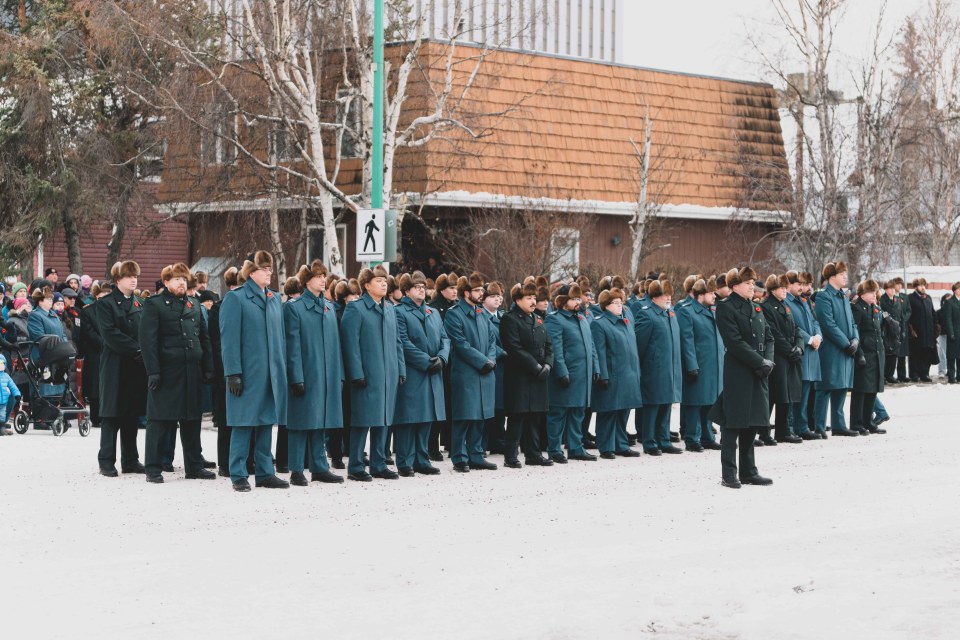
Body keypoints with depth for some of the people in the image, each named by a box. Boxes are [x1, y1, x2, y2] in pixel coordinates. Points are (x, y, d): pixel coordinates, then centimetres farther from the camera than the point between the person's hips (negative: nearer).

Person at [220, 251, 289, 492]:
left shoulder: (275, 298, 14)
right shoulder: (235, 298, -5)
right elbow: (229, 339, -10)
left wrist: (283, 369, 11)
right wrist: (233, 373, -15)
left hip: (272, 372, 6)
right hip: (248, 372, -6)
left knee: (266, 422, 9)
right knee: (244, 423, -3)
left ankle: (265, 473, 16)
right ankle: (238, 475, 3)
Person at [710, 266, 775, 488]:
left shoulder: (756, 308, 15)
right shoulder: (725, 308, -8)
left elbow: (768, 337, 13)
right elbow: (735, 342, -16)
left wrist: (768, 361, -5)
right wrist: (760, 362, -17)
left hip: (758, 373, 7)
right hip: (737, 373, -7)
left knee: (751, 424, 11)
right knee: (733, 424, -3)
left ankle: (748, 471, 17)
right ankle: (729, 474, 1)